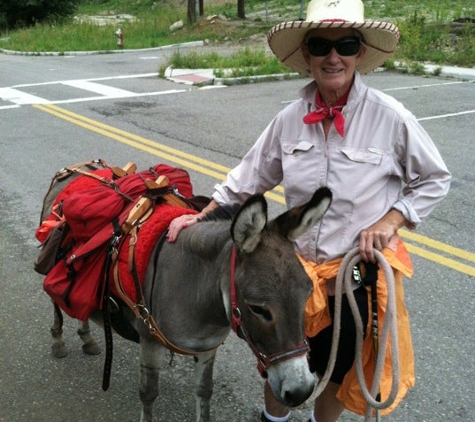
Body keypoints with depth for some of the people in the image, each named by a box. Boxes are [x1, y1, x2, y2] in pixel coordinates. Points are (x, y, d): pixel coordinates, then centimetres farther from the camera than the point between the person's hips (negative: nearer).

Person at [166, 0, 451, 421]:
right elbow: (249, 178, 3)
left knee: (337, 369, 19)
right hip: (296, 264, 3)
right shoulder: (290, 118, -7)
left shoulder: (390, 117, -17)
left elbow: (435, 180, -5)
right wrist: (201, 217, 0)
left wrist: (390, 221, -17)